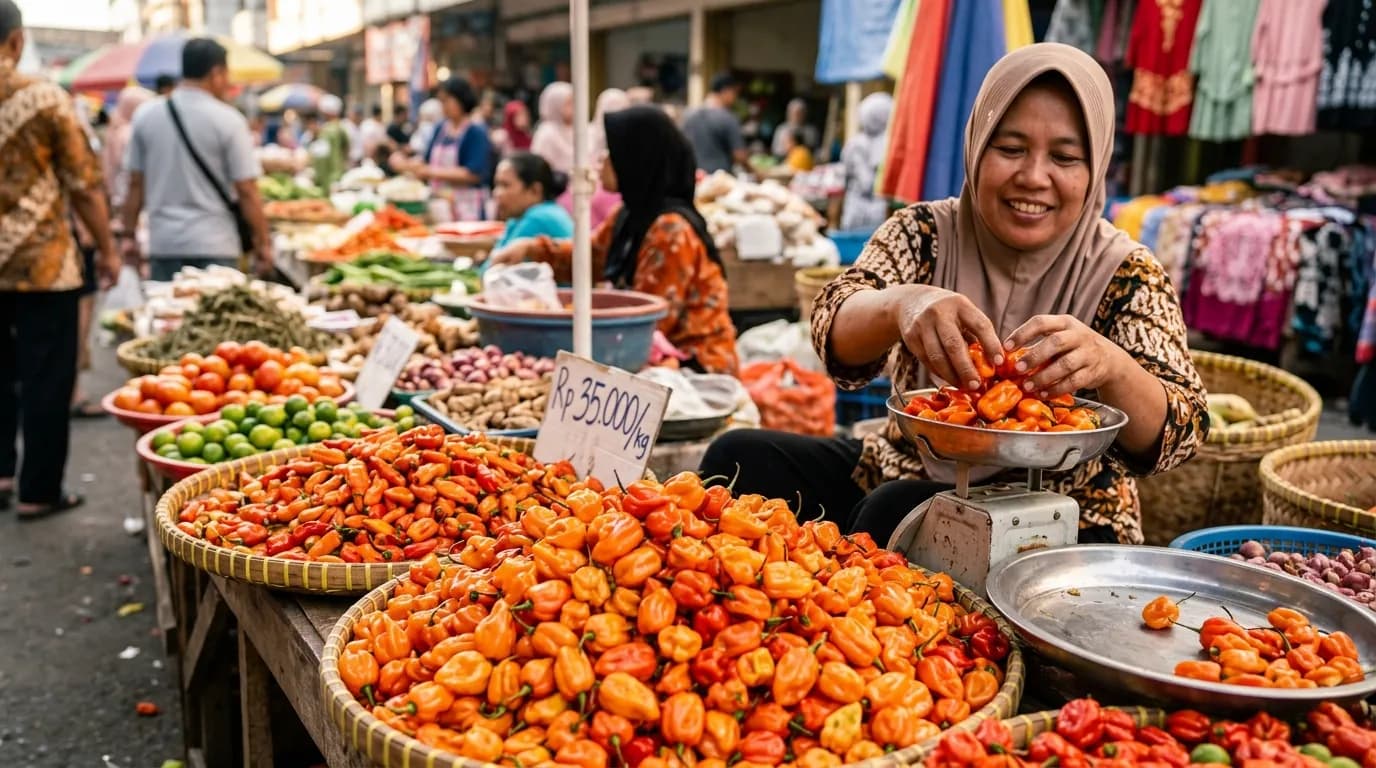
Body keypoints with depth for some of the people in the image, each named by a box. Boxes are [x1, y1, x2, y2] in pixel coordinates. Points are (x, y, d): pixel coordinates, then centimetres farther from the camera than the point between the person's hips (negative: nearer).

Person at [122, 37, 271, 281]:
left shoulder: (145, 116, 5)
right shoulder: (228, 120, -7)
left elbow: (135, 184, 8)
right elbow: (247, 192, -8)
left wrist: (128, 235, 15)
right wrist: (263, 243, -1)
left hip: (162, 243, 4)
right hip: (214, 244, -4)